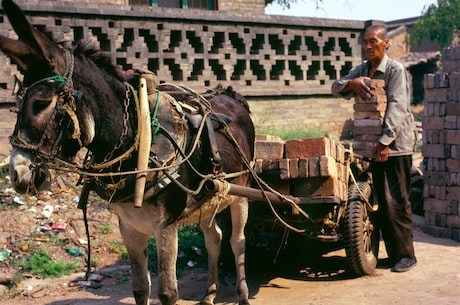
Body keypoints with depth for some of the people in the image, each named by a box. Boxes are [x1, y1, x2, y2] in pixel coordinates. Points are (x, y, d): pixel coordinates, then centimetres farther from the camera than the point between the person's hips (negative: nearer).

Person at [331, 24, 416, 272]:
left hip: (395, 146, -6)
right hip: (371, 145, 7)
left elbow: (397, 107, -17)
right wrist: (353, 83, -13)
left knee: (396, 201, -7)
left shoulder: (395, 69, -7)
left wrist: (385, 141, -25)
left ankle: (405, 254, 2)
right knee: (381, 200, 8)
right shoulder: (361, 70, 14)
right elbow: (336, 88, 9)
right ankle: (393, 252, 16)